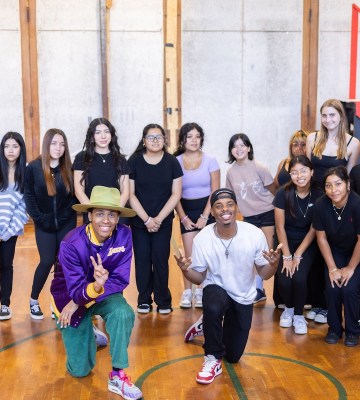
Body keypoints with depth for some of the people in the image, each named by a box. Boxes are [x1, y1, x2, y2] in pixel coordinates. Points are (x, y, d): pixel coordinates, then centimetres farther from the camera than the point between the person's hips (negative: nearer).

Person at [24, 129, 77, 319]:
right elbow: (28, 195, -5)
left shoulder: (68, 168, 0)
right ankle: (33, 300, 13)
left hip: (66, 223, 2)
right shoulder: (33, 167, -5)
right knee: (47, 261, -9)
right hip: (44, 224, -2)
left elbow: (74, 195, 3)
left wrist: (69, 213, -10)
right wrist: (38, 218, -12)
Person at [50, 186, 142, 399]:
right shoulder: (71, 244, -29)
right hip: (72, 296, -1)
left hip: (105, 294, 1)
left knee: (123, 314, -35)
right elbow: (76, 290, -29)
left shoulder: (124, 235, -23)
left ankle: (117, 376, -15)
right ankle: (89, 335, 39)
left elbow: (120, 281, -21)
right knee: (79, 370, 5)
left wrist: (80, 301, -25)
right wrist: (95, 287, -53)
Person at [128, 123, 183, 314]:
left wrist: (158, 219, -8)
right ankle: (144, 300, 17)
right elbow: (130, 194, -3)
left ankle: (163, 301, 14)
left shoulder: (172, 162, -1)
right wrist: (146, 219, -9)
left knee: (160, 260, 0)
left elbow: (176, 194, -1)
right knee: (142, 260, 3)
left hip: (163, 221, 0)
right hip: (139, 221, 0)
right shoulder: (134, 161, -3)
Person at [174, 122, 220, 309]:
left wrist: (204, 216, -7)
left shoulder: (210, 161, -1)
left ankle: (200, 291, 8)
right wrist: (183, 217, -4)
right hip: (187, 211, 0)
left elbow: (215, 191, -3)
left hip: (207, 209, 0)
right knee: (189, 254, -2)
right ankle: (187, 292, 8)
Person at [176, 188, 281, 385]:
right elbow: (200, 277, -9)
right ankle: (213, 359, -15)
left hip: (243, 297, 2)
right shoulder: (202, 238, -21)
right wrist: (186, 271, -32)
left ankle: (207, 327, 42)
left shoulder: (255, 234, -22)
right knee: (213, 307, -40)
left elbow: (263, 273, -11)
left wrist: (273, 264, -34)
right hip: (216, 289, -2)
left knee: (233, 356, 10)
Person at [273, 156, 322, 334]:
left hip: (307, 244, 0)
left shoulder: (318, 195, -13)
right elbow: (280, 227, -10)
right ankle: (288, 308, 16)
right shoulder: (283, 193, -15)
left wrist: (298, 255, -12)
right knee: (284, 280, -18)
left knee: (299, 278, -22)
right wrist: (287, 256, -12)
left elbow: (313, 230, -8)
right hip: (286, 242, 0)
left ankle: (299, 314, 6)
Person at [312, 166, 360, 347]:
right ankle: (334, 328, 11)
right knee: (332, 288, -15)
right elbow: (322, 238, -11)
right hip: (335, 251, 2)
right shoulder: (321, 205, -23)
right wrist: (332, 268, -10)